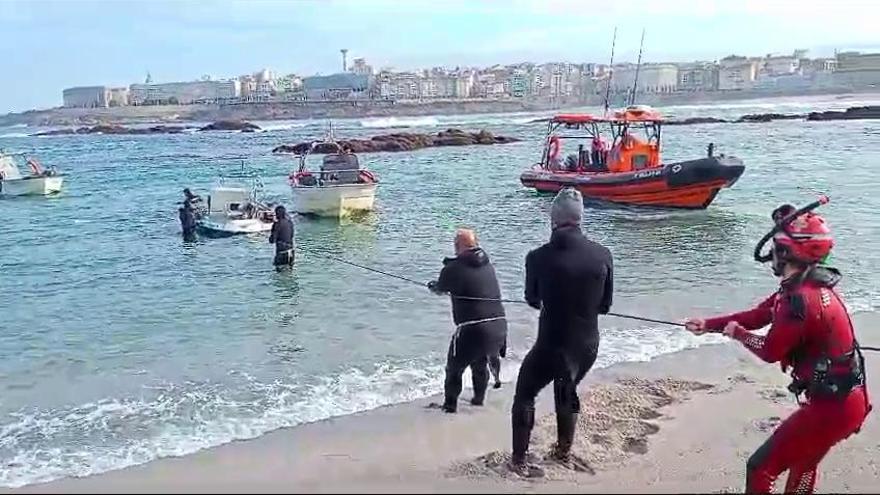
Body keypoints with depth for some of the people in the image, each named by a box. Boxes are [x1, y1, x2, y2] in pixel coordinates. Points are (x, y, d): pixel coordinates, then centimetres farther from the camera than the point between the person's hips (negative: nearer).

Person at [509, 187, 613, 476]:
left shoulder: (538, 257, -16)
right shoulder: (602, 255, -9)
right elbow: (605, 306, 2)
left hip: (552, 345, -4)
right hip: (588, 345, 4)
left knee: (525, 395, 20)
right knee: (567, 391, 31)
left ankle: (519, 461, 21)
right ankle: (564, 452, 44)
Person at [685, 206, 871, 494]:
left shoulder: (802, 298, -25)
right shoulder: (809, 286, 6)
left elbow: (770, 351, -15)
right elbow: (758, 315, 15)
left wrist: (736, 332, 3)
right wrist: (708, 325, 16)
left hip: (831, 407, -10)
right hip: (847, 400, 10)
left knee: (761, 468, -2)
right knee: (802, 462, 30)